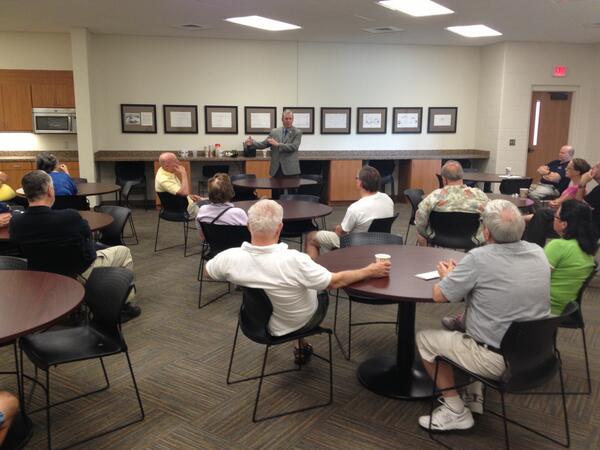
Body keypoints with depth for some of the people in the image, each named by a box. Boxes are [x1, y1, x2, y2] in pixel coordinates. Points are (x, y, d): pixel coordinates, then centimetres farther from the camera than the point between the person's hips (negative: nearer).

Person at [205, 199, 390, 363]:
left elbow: (208, 272, -4)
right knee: (322, 293, 28)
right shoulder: (293, 261, -38)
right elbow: (335, 282, -24)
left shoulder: (230, 258, -27)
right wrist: (370, 271, -10)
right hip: (300, 323, -3)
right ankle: (302, 345, 44)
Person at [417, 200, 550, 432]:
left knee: (424, 338, 12)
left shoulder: (479, 258, -22)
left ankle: (456, 412, 16)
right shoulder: (538, 253, -2)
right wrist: (461, 273, 12)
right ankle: (474, 395, 33)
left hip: (497, 360, -7)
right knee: (461, 325, 30)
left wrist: (448, 276, 8)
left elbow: (438, 295, -13)